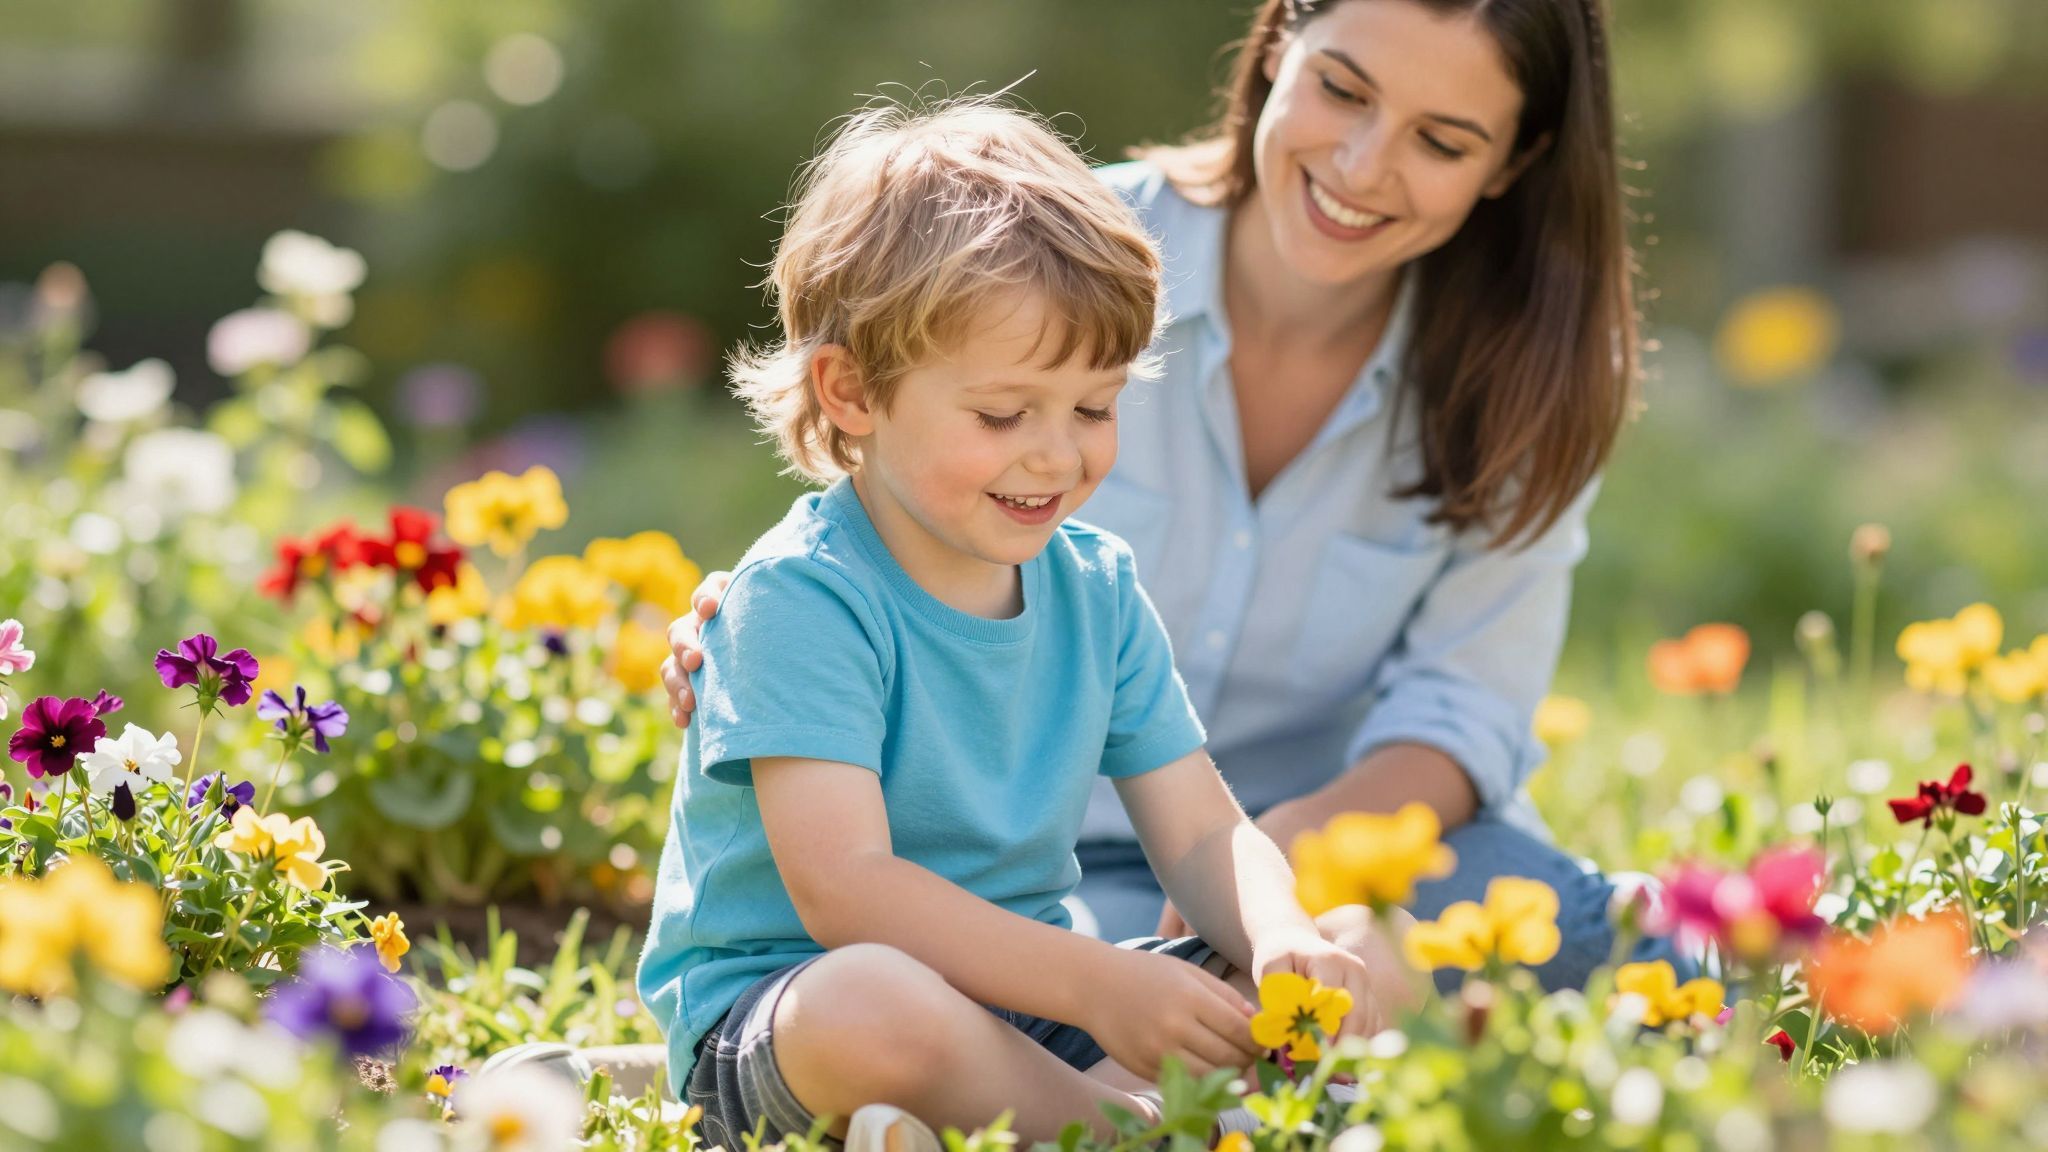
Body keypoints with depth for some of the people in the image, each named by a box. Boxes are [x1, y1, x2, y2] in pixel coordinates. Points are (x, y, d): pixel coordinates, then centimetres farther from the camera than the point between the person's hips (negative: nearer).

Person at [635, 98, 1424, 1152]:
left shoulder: (1098, 589, 6)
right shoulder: (802, 600, -16)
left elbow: (1204, 836, 4)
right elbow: (845, 890, -25)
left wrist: (1283, 943, -20)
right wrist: (1093, 984, -33)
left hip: (1025, 1005, 7)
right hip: (769, 1013, -7)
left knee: (1366, 959, -4)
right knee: (875, 1003, -42)